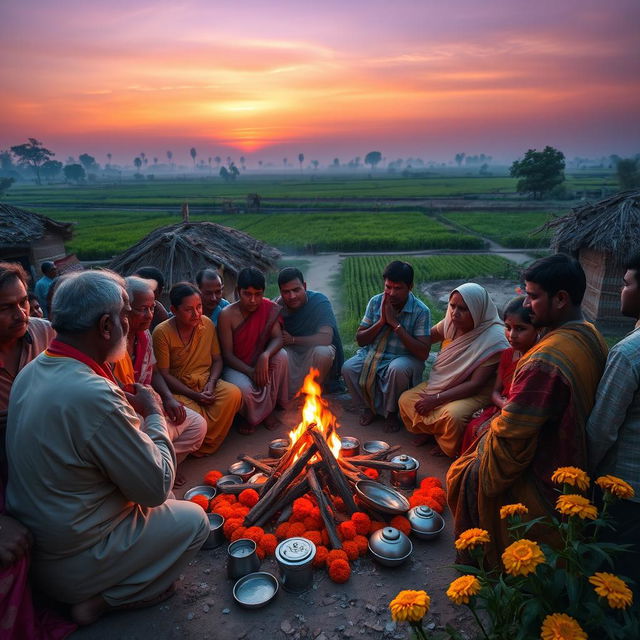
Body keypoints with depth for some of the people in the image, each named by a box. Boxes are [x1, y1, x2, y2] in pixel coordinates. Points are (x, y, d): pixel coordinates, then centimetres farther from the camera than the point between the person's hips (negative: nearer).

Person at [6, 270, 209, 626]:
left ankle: (95, 591, 18)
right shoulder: (93, 395, -34)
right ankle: (104, 599, 6)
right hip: (71, 567, -8)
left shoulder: (32, 371, -4)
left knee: (164, 502, 20)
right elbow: (157, 487, -23)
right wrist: (154, 414, -11)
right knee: (194, 520, 4)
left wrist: (127, 407, -2)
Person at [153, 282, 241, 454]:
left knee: (233, 394, -26)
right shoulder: (162, 332, -12)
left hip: (206, 383, 5)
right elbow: (164, 374, -10)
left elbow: (217, 359, 9)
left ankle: (204, 446, -10)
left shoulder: (207, 324, 2)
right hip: (178, 389, -4)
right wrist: (194, 395, -18)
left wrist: (211, 383, -12)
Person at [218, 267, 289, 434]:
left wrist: (265, 356, -37)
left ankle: (269, 409, -7)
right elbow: (228, 355, -15)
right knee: (244, 389, -35)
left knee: (281, 355, -27)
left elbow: (278, 338, -16)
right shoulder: (227, 315, -17)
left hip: (260, 363, 3)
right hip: (237, 367, -3)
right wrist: (251, 372, -28)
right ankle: (252, 417, 4)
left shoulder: (269, 308, -8)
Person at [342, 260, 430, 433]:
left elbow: (423, 353, -21)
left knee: (397, 369, -37)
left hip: (402, 359, -3)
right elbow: (360, 340, 0)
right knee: (348, 368, -25)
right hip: (372, 355, 3)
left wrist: (395, 324, -24)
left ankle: (392, 412, -7)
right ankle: (367, 406, 3)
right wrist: (381, 321, -17)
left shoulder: (421, 311, -13)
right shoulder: (376, 302, -2)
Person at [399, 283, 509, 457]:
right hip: (443, 383, 7)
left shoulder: (494, 339, -25)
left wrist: (437, 399, -25)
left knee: (452, 416, -34)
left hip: (475, 394, -6)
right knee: (406, 400, -9)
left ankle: (451, 448, 0)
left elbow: (476, 384, -25)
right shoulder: (452, 322, -7)